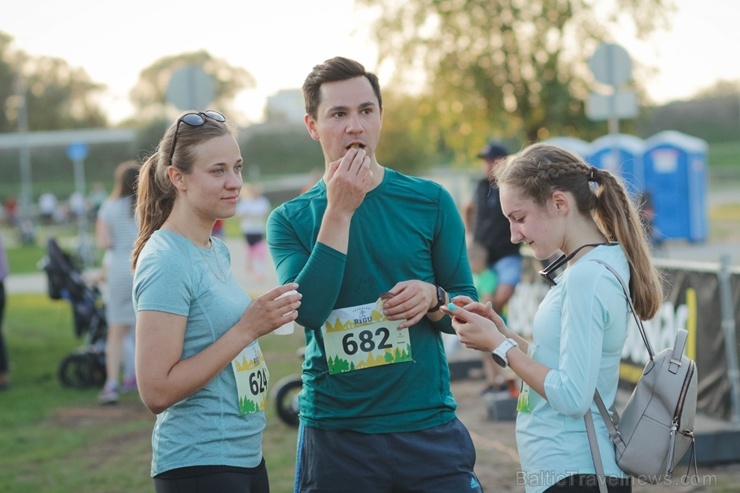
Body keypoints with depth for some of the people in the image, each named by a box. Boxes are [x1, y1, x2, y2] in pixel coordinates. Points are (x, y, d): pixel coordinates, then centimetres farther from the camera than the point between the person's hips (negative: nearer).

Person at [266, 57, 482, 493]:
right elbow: (307, 311, -13)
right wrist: (339, 211, -15)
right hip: (335, 434, 0)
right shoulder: (290, 219, 3)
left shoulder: (430, 202, 3)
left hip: (428, 426, 0)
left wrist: (433, 299, -15)